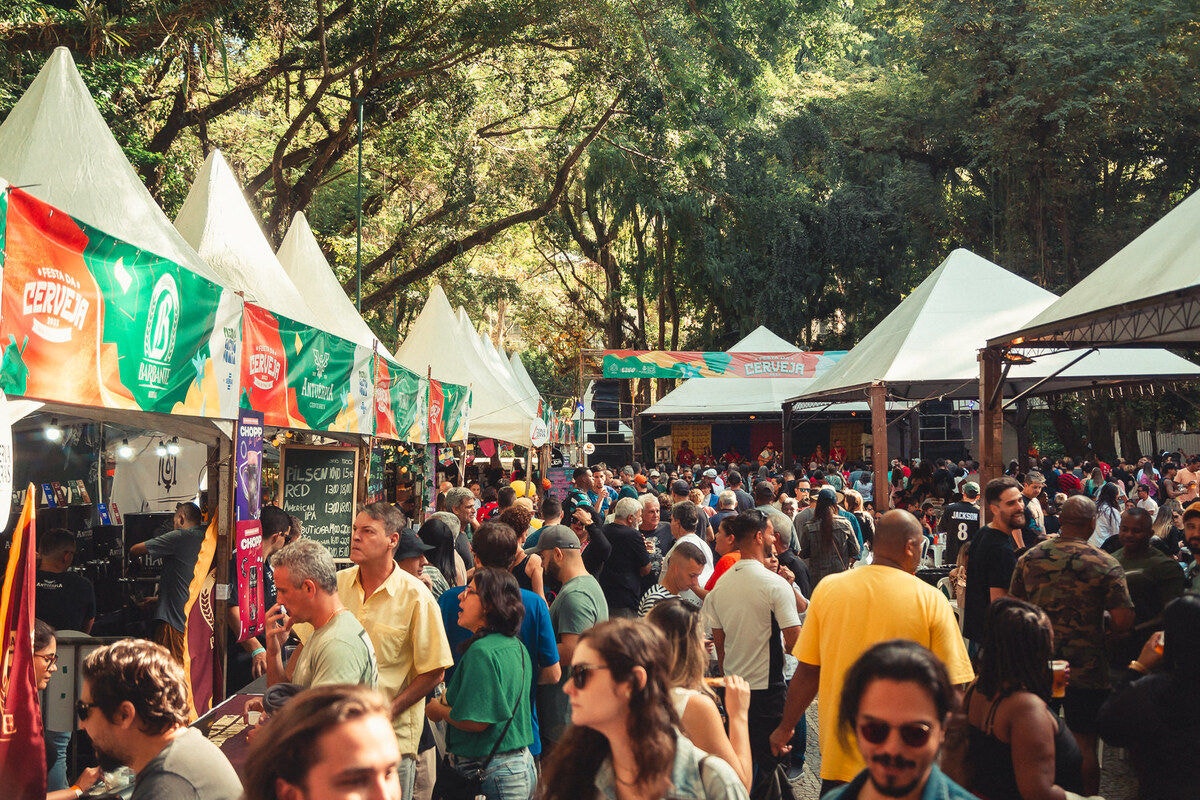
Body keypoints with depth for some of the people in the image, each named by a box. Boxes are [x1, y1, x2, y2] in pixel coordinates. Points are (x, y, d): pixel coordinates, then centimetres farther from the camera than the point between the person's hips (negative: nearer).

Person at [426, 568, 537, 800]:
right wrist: (449, 700, 17)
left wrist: (437, 710, -5)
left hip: (491, 773, -9)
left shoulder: (481, 651, -20)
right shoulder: (516, 646, 8)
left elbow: (475, 721, -23)